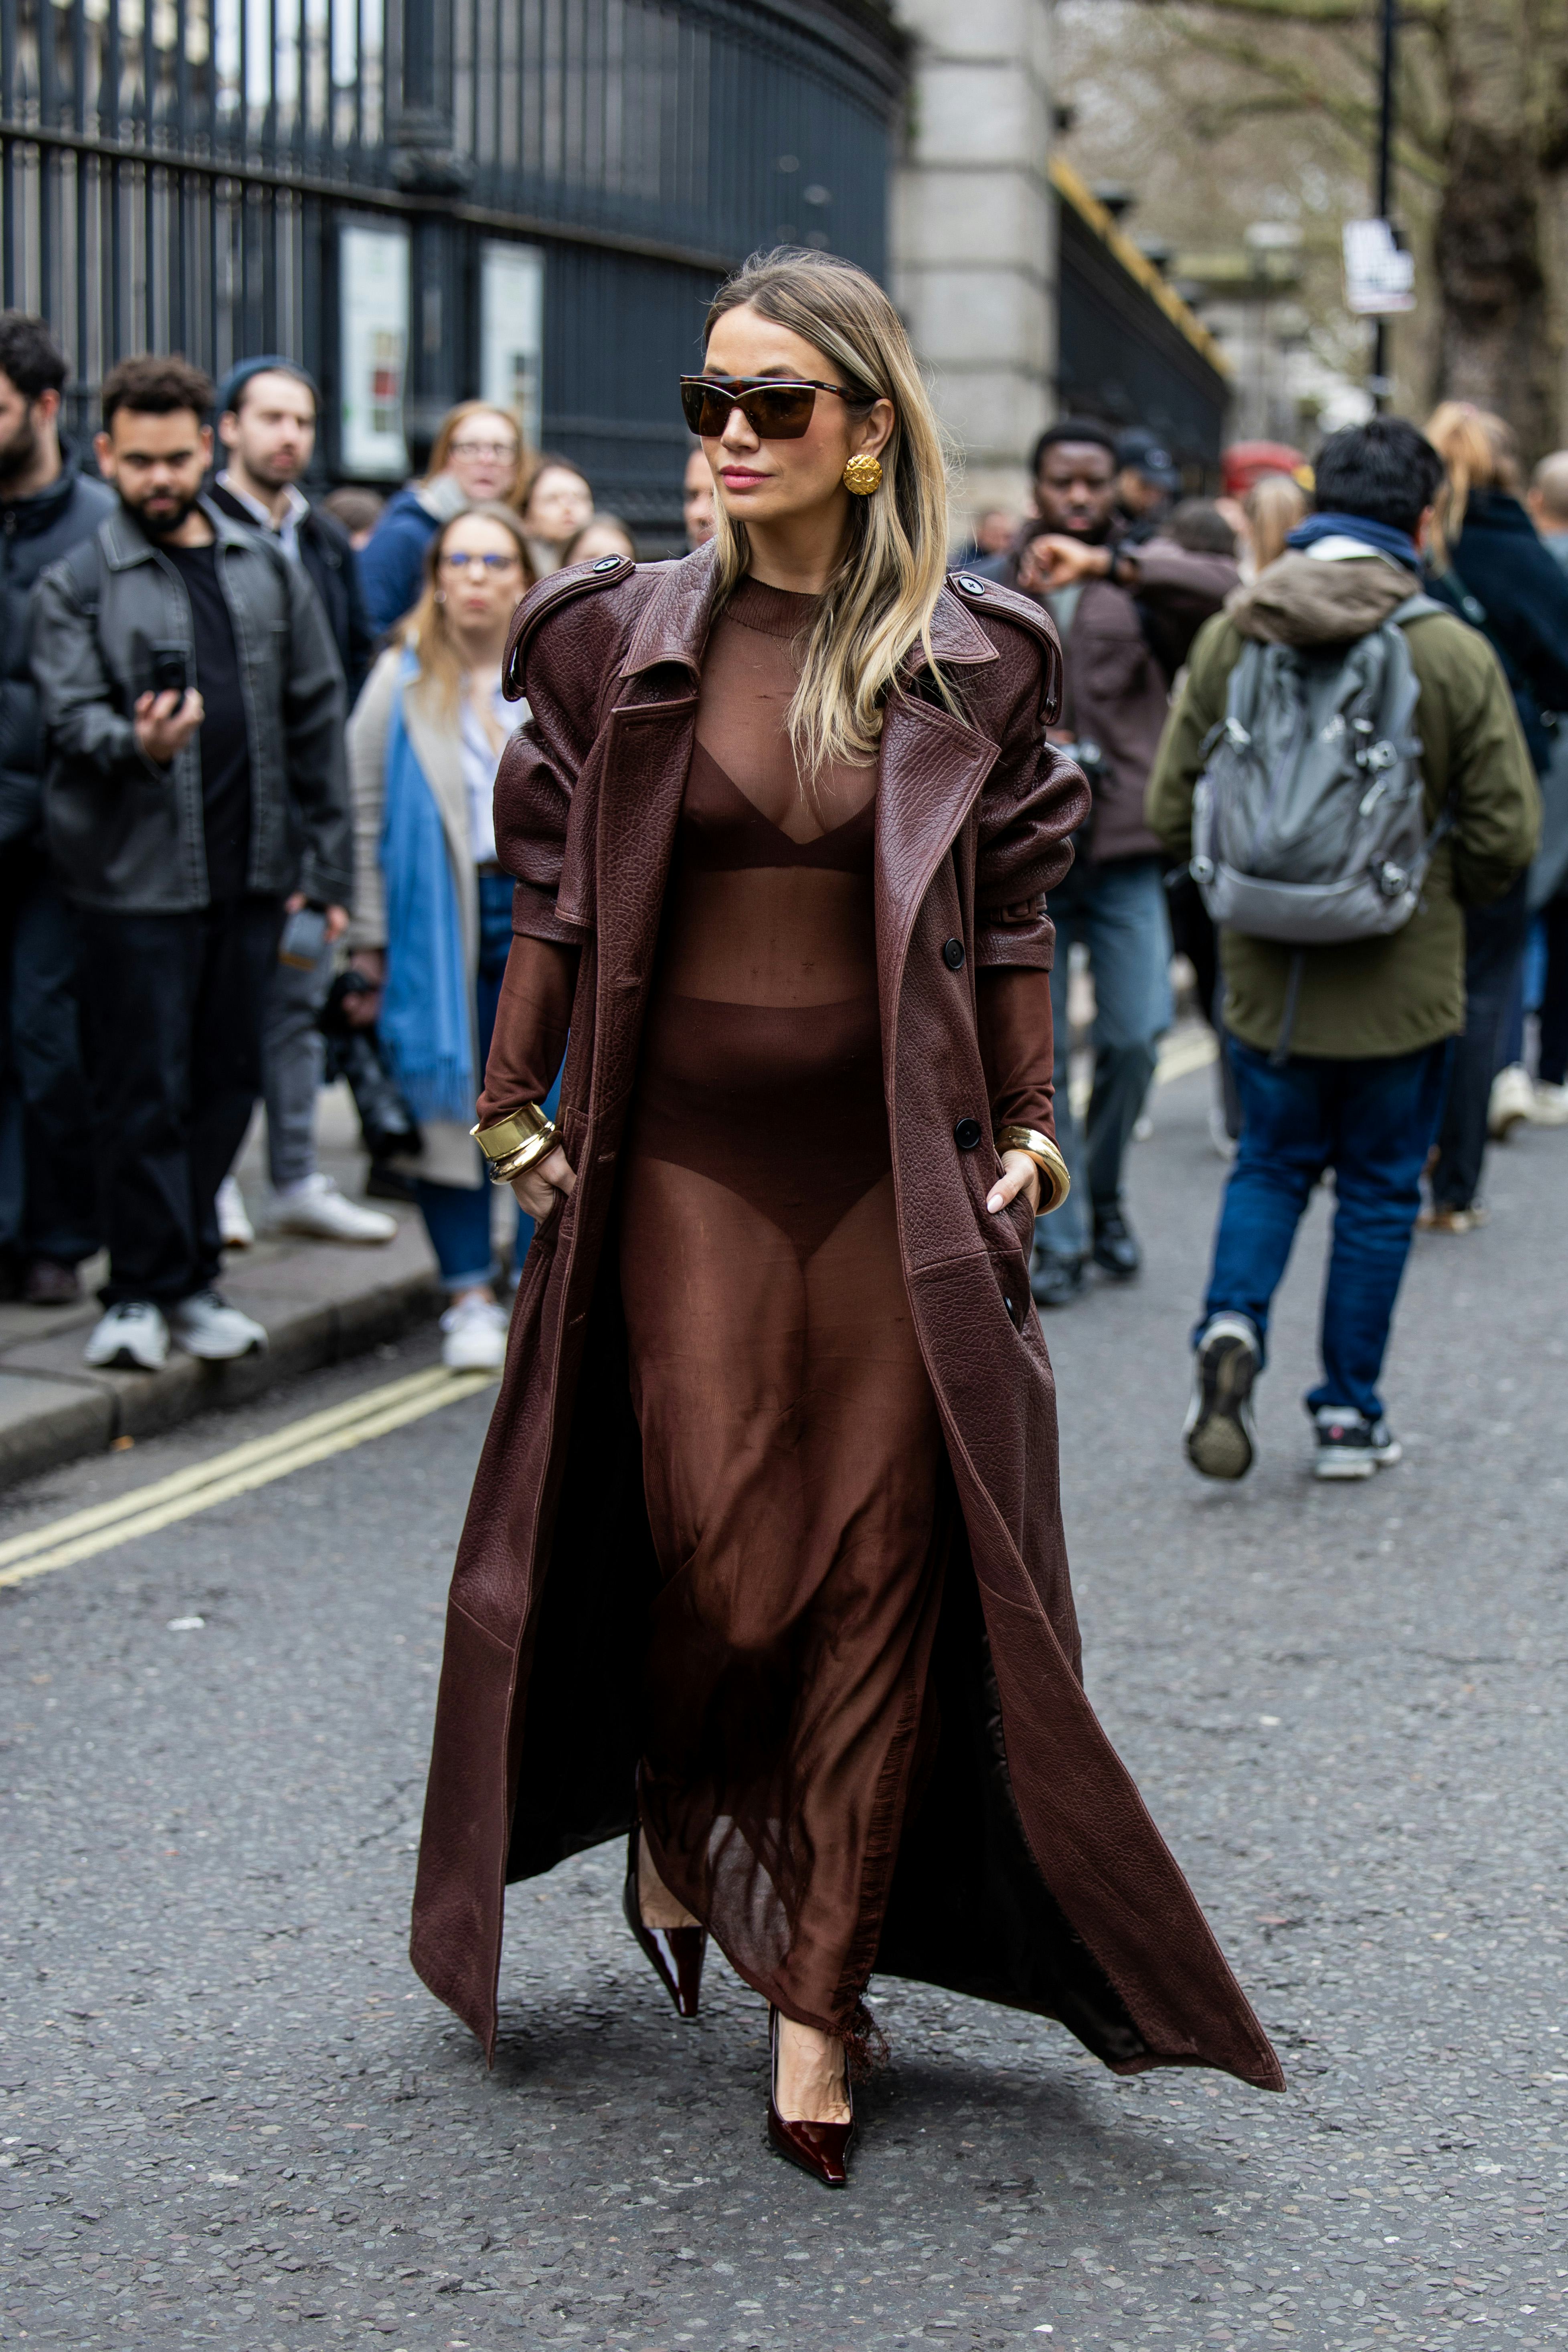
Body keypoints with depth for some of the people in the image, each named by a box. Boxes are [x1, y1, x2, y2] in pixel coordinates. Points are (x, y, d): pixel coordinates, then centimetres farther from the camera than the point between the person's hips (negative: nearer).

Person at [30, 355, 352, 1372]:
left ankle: (189, 1276, 20)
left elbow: (318, 719, 12)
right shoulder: (76, 586, 1)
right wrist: (136, 746, -31)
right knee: (143, 1092, -1)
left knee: (226, 1083, 9)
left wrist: (326, 866, 7)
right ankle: (145, 1288, 8)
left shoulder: (271, 574, 12)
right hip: (137, 876, -4)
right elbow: (72, 714, -9)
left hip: (253, 871, 4)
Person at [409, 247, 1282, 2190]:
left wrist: (1025, 1128, 3)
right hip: (686, 1155, 0)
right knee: (728, 1562, -5)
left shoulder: (964, 661, 3)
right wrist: (513, 1118, 4)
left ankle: (818, 1995, 9)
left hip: (892, 1160, 1)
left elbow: (1010, 919, 8)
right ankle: (671, 1810, 29)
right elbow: (556, 899, 6)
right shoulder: (625, 639, 2)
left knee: (882, 1573, -1)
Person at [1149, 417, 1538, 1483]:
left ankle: (1233, 1325, -7)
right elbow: (1506, 837, -9)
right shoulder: (1453, 653, -11)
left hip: (1269, 972, 2)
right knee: (1380, 1186, 12)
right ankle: (1350, 1414, 18)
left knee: (1272, 1163, 19)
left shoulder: (1231, 636, -4)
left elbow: (1174, 811, 0)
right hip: (1402, 978, -2)